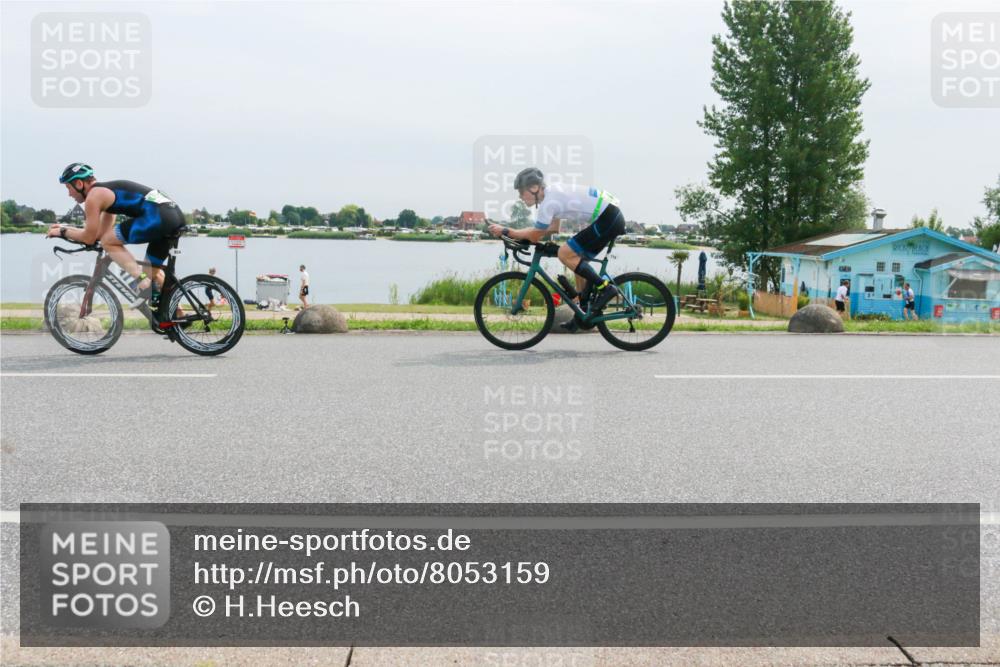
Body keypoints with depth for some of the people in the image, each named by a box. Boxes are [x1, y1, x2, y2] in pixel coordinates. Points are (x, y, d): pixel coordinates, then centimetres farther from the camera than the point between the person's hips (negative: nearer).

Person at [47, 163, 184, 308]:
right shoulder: (107, 190, 29)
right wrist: (66, 228, 36)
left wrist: (63, 232, 18)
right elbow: (101, 233, 34)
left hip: (158, 217, -10)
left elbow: (89, 238, 3)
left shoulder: (94, 195, 2)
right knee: (152, 271, 21)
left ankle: (144, 285, -7)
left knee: (108, 243, 1)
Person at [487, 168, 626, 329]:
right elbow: (554, 228, 23)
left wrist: (504, 231, -1)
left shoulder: (548, 202, -15)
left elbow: (535, 236, -7)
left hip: (608, 219, -10)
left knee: (564, 254, -10)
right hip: (613, 216, 10)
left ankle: (605, 287, -7)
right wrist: (519, 235, 15)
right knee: (577, 260, 15)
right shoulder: (552, 191, 13)